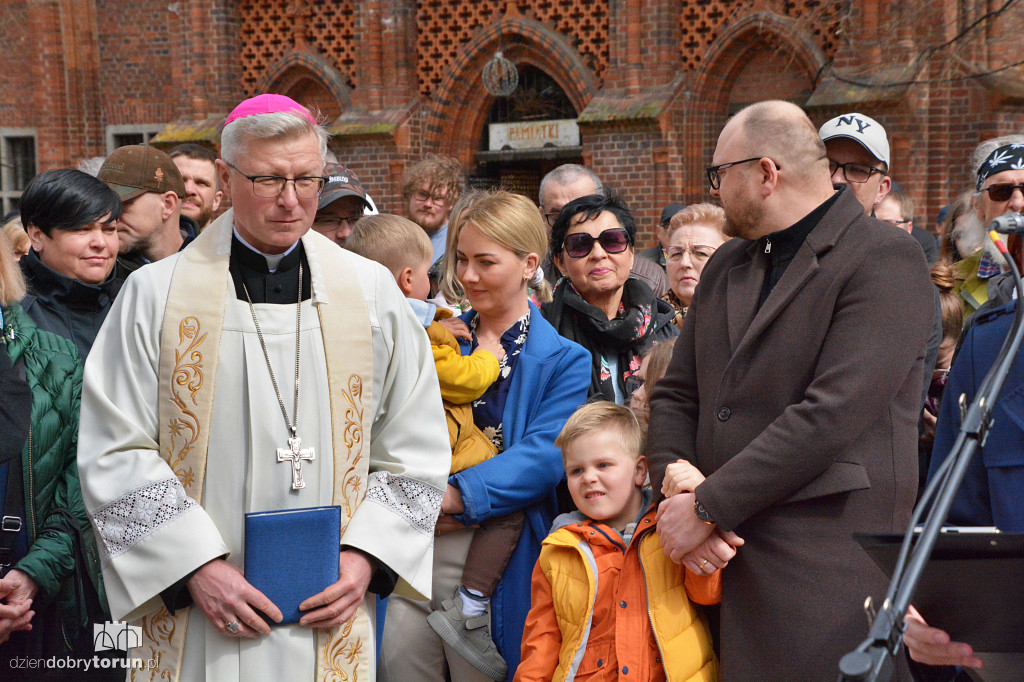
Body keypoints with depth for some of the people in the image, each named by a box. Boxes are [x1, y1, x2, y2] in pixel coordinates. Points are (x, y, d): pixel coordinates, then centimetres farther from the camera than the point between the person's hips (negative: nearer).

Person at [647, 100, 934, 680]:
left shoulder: (886, 261, -8)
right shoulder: (726, 266, 16)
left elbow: (830, 415, -18)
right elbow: (676, 395, 14)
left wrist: (707, 507, -15)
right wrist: (677, 494, -5)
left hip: (826, 574, -6)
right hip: (717, 560, 6)